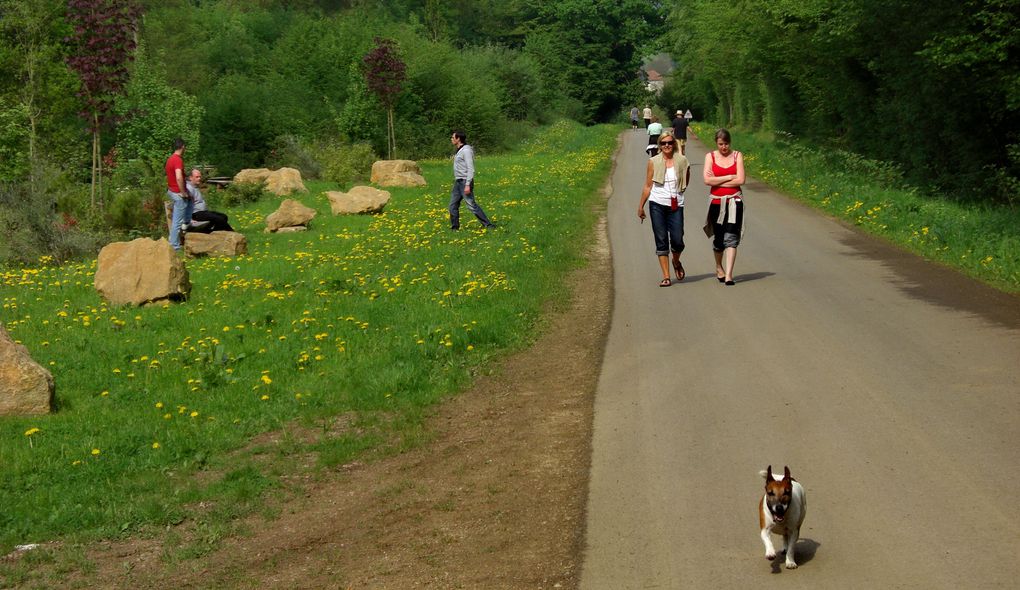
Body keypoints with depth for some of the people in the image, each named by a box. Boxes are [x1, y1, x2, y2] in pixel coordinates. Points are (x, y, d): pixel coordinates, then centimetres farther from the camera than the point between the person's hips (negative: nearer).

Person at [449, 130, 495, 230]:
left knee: (471, 205, -11)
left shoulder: (466, 150, -15)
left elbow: (470, 169, -21)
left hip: (465, 182, -10)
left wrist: (468, 185, -26)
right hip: (458, 182, 10)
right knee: (453, 205, 8)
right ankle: (454, 228, 15)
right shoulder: (460, 150, 15)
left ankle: (488, 225, -7)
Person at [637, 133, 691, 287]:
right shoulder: (654, 162, 3)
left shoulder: (682, 161, 3)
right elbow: (648, 186, 8)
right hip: (657, 205, 0)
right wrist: (641, 206, 8)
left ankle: (676, 262, 29)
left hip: (676, 205, 0)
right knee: (661, 241, -1)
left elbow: (686, 181, 21)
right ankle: (666, 277, 2)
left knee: (677, 241, -4)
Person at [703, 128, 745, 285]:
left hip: (734, 201, -1)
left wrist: (718, 182, -7)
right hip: (717, 202, 1)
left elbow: (740, 180, -7)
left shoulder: (737, 156, 3)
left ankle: (729, 275, -13)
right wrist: (729, 177, -10)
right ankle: (719, 268, 36)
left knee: (731, 237, -10)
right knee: (718, 238, 10)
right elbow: (707, 180, -10)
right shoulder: (711, 156, 3)